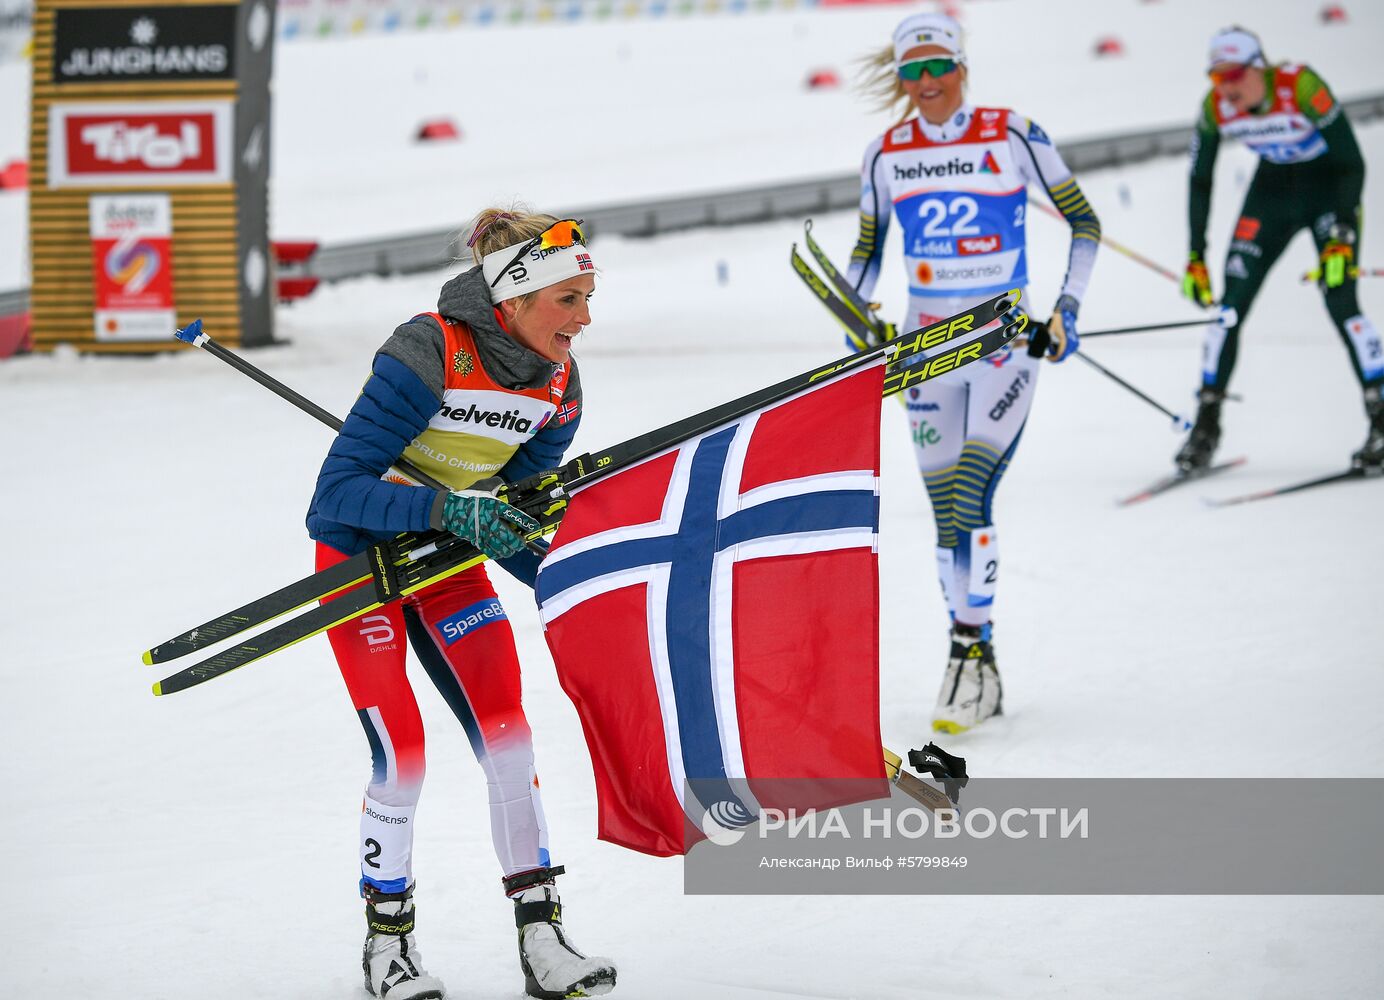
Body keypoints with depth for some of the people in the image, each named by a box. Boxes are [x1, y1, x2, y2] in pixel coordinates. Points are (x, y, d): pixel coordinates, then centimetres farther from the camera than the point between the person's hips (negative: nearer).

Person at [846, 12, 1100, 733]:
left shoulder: (1014, 137, -6)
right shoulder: (886, 156, 3)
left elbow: (1084, 223, 1)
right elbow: (867, 252, 17)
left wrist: (1067, 310, -7)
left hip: (1006, 341, -4)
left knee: (971, 495, -19)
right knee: (947, 514, 3)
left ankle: (970, 653, -13)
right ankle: (980, 673, 11)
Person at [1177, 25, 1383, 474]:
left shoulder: (1301, 87, -30)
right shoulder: (1215, 107, -16)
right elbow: (1199, 181, -2)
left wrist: (1342, 240, -29)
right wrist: (1195, 258, -6)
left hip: (1328, 183, -4)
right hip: (1273, 184, 4)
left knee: (1340, 301, -19)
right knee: (1231, 305, -6)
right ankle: (1206, 425, 3)